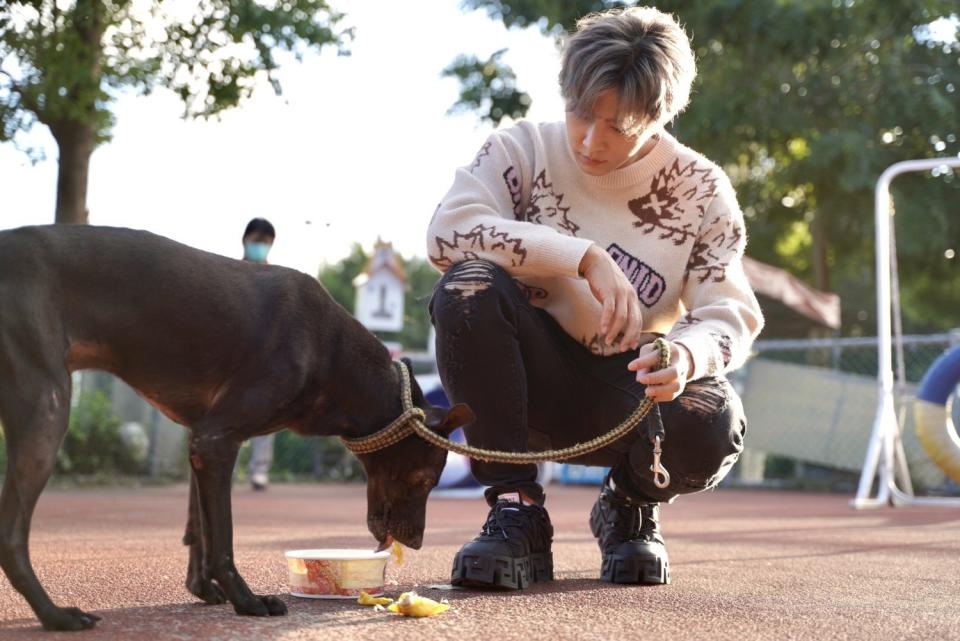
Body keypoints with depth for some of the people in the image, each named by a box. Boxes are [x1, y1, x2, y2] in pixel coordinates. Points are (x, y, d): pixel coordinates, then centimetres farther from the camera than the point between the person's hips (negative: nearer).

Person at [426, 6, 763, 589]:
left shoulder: (700, 187, -4)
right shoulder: (525, 148, -8)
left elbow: (731, 314, -11)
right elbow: (448, 230, -25)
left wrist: (686, 355, -36)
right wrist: (586, 257, -33)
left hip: (630, 390, 0)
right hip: (536, 380, 0)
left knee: (710, 428, -34)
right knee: (469, 287, -31)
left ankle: (632, 508, 5)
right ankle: (516, 513, -20)